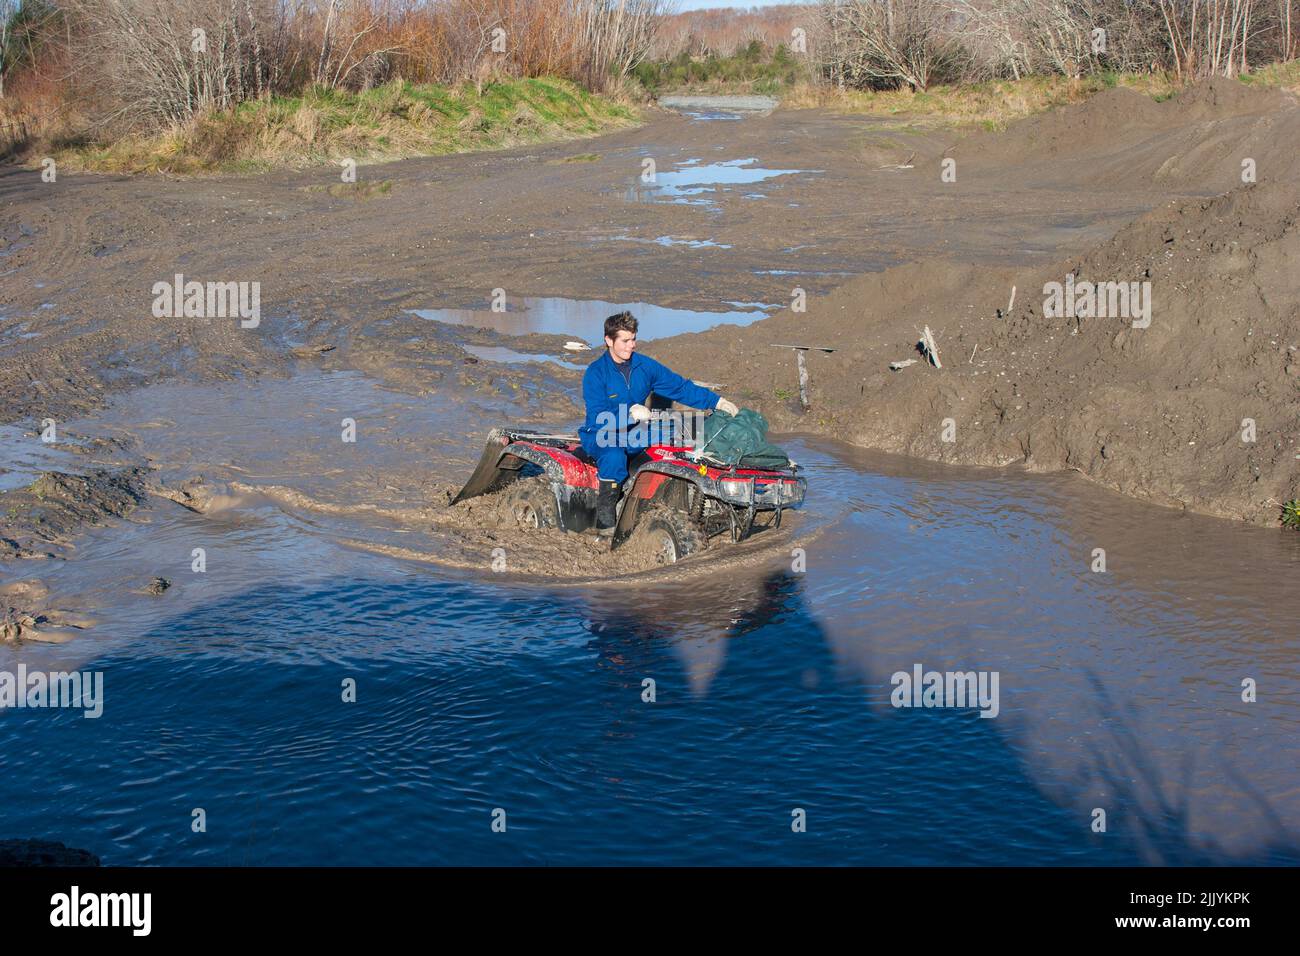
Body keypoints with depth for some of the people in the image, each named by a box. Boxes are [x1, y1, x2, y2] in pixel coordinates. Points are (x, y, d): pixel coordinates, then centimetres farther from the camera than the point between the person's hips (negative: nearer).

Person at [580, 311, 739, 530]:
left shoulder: (645, 366, 4)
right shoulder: (596, 373, -11)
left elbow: (680, 387, 5)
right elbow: (597, 416, -20)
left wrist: (717, 402, -4)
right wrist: (629, 412, -33)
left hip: (635, 437, 5)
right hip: (601, 436, -5)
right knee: (614, 456, -39)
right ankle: (604, 514, -22)